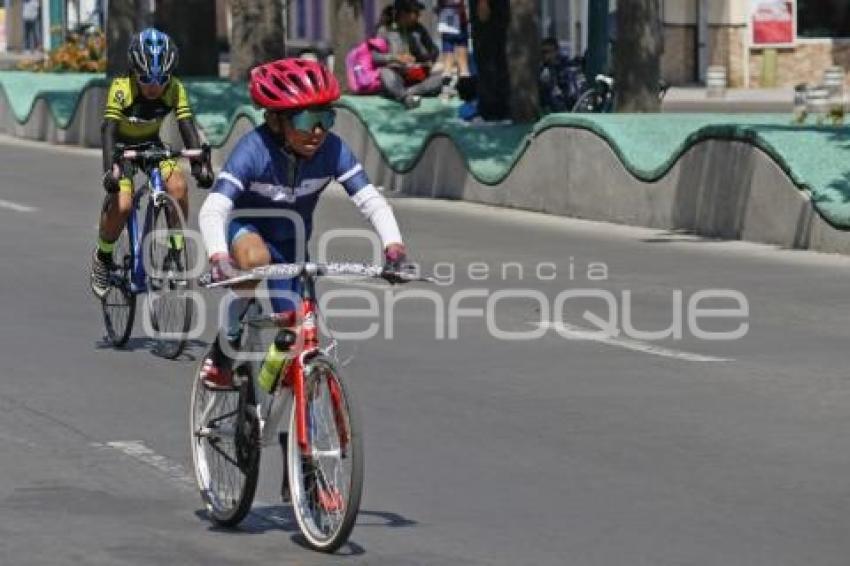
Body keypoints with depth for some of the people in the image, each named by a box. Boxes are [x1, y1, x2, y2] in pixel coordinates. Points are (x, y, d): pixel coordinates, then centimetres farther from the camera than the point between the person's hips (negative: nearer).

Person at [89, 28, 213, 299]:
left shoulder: (175, 89, -23)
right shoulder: (121, 88, -30)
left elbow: (187, 126, -28)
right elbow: (109, 130, -37)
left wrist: (199, 163, -44)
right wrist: (110, 169, -52)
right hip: (123, 146, -3)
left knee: (178, 187, -25)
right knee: (121, 205, -23)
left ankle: (177, 249, -6)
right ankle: (102, 258, 4)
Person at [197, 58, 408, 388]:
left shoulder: (332, 150, -23)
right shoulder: (254, 150, -32)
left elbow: (371, 201, -26)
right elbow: (213, 210, -41)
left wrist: (393, 244, -45)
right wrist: (218, 257, -59)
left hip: (291, 243, 4)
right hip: (247, 230, -4)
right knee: (256, 257, -38)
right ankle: (223, 349, -19)